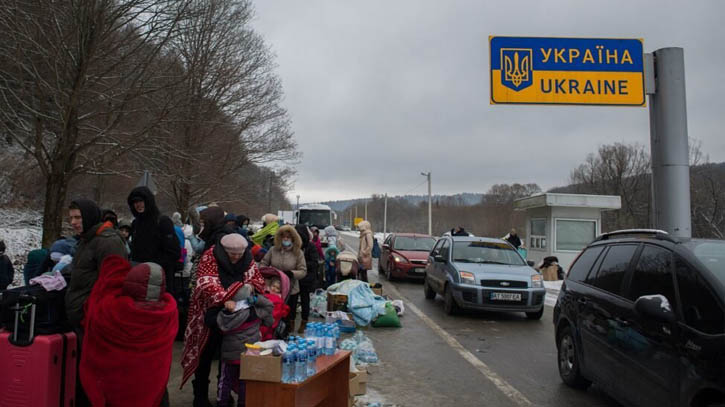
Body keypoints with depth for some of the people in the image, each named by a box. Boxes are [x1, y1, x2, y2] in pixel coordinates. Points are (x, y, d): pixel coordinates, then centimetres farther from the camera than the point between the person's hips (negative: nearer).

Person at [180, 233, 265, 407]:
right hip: (209, 315, -3)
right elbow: (207, 285, -28)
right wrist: (226, 300, -41)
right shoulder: (210, 257, -16)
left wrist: (250, 287, -22)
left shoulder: (247, 259, -3)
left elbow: (258, 279, 0)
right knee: (205, 356, 10)